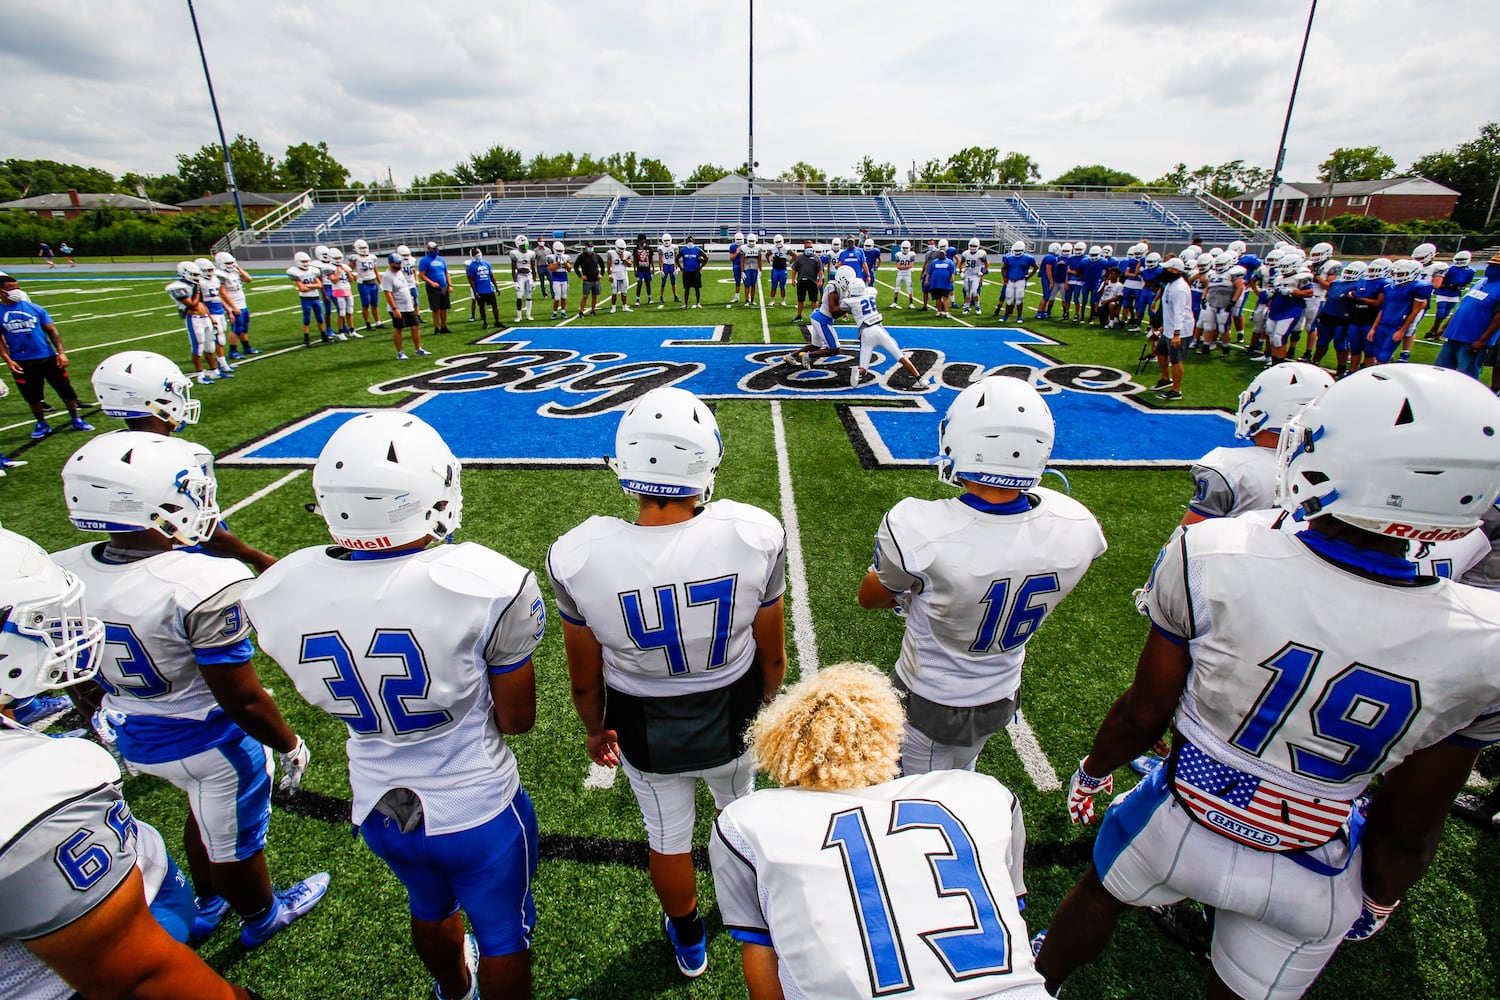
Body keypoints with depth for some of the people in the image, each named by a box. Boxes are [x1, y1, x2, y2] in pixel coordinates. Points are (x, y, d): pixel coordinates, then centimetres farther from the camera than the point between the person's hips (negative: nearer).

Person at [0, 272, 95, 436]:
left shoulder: (34, 308, 3)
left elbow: (51, 330, 7)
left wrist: (61, 352, -3)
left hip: (47, 358, 0)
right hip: (22, 363, 0)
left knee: (65, 390, 4)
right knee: (32, 396, 9)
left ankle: (76, 419, 19)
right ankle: (42, 424, 24)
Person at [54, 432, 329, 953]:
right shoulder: (204, 586, -32)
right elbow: (242, 700, -24)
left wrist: (109, 719, 23)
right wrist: (289, 745, -8)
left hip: (134, 739, 7)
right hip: (212, 740, -6)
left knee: (207, 810, 33)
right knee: (234, 842, 19)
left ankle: (207, 905, 56)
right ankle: (261, 918, 46)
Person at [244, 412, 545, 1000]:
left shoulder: (281, 593, -15)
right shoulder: (485, 585, -31)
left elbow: (330, 702, 3)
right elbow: (517, 720, -16)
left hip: (379, 812, 6)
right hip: (479, 811, -5)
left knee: (430, 908, 35)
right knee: (504, 935, 23)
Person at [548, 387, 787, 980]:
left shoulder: (578, 557, -27)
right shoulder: (754, 536, -28)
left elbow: (585, 676, -9)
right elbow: (772, 653, -11)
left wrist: (595, 730, 12)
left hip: (645, 734, 0)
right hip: (731, 720, 1)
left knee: (667, 839, 28)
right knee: (741, 810, 33)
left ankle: (688, 944, 57)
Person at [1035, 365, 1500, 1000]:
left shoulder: (1214, 561, -30)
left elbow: (1145, 714, -16)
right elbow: (1408, 828, -8)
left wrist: (1092, 772, 5)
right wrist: (1378, 900, 14)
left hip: (1178, 827, -1)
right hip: (1311, 880, 2)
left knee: (1097, 899, 29)